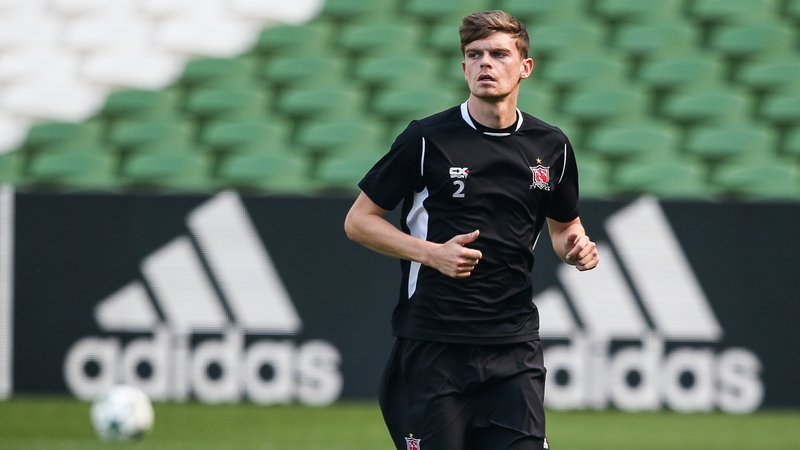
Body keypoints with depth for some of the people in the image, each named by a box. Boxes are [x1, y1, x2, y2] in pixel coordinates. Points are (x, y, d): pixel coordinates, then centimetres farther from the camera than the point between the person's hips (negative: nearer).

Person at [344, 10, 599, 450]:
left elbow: (564, 224, 24)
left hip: (515, 344, 3)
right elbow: (358, 220, 1)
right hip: (434, 344, -3)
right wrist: (432, 253, -13)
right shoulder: (426, 139, -4)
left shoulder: (551, 146, 8)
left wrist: (575, 247, -1)